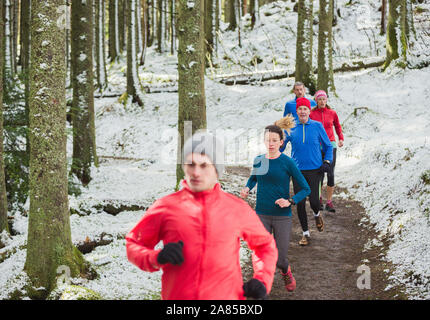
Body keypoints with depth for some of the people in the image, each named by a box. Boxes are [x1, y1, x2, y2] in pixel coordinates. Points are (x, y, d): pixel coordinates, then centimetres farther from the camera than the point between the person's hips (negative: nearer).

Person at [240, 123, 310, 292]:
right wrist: (247, 188, 1)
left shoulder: (287, 162, -9)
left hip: (282, 217, -2)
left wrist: (290, 201, -20)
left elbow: (305, 189, -4)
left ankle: (286, 272, 37)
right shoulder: (258, 161, 1)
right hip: (262, 215, 2)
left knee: (280, 260, 0)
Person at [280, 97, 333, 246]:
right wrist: (280, 143, -18)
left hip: (314, 169, -1)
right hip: (298, 170, 1)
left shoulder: (317, 126, 0)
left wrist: (327, 162, -3)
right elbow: (280, 147, 5)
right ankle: (305, 233, 16)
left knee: (314, 201, -8)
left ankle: (317, 214, 30)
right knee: (300, 203, 1)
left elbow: (328, 146, 10)